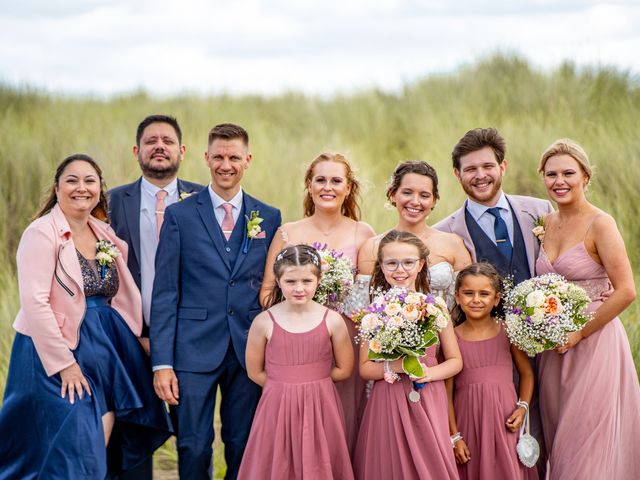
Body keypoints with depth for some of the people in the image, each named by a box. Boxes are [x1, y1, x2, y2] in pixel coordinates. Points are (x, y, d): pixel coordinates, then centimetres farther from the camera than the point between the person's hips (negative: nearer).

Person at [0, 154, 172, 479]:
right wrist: (64, 363, -19)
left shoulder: (105, 233, 12)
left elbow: (116, 296, 16)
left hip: (105, 351, 7)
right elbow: (34, 302, -18)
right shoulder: (42, 233, -11)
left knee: (99, 450, 5)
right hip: (55, 353, -7)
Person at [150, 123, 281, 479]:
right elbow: (165, 293, -1)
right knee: (193, 449, 2)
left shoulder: (270, 218, 7)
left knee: (243, 449, 8)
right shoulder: (179, 216, 1)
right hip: (194, 350, -2)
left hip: (249, 352, 2)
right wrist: (162, 362, -8)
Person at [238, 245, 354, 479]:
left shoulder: (332, 321, -6)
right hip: (277, 408, 0)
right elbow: (255, 372, 0)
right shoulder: (264, 322, -8)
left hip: (319, 408, 0)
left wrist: (312, 382, -2)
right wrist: (283, 385, -2)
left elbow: (343, 369, 2)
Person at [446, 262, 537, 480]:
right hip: (468, 421, -1)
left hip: (505, 420, 1)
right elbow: (447, 391, -1)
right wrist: (454, 436, -3)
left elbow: (526, 373, 12)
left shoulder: (507, 332, 2)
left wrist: (522, 407, -3)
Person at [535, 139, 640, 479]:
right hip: (555, 347, 7)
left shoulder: (600, 224, -12)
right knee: (560, 439, 12)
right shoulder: (547, 224, 8)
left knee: (588, 441, -1)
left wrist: (580, 333, -14)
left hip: (594, 342, -6)